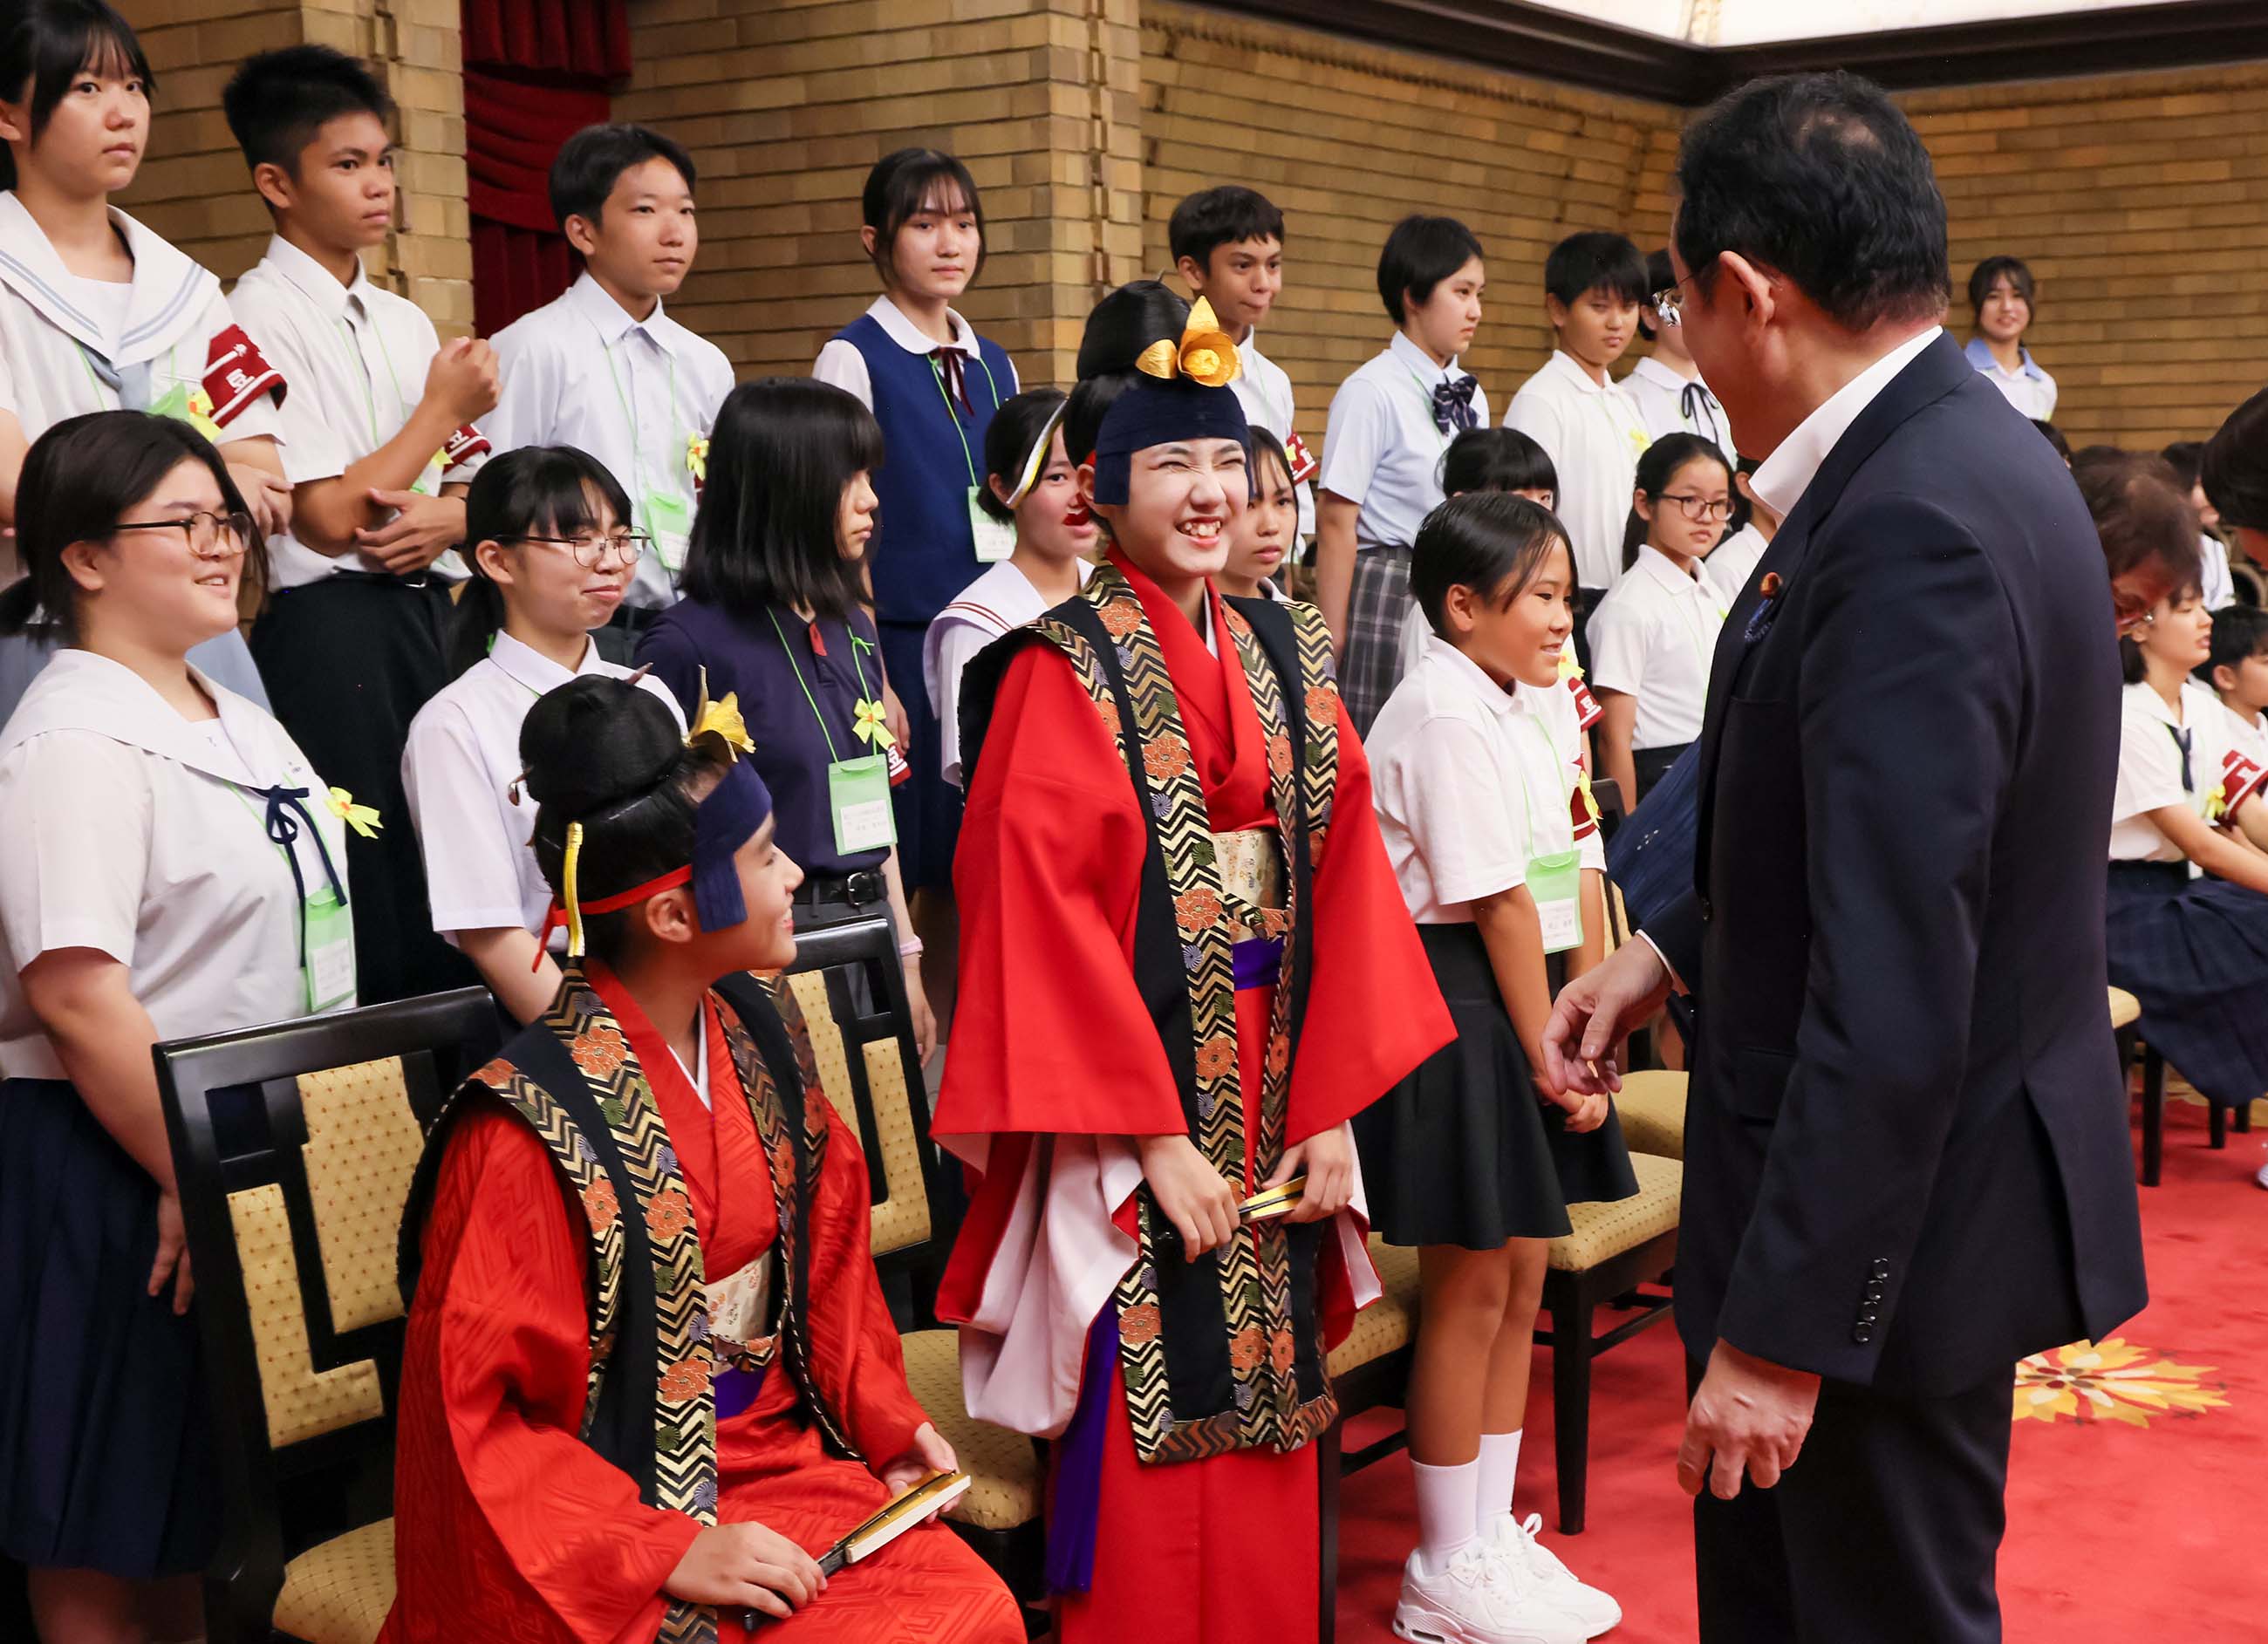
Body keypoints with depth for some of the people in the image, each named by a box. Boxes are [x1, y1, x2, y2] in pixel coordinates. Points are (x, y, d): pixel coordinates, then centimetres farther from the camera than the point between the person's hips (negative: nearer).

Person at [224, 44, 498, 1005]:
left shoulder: (404, 322, 15)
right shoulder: (259, 318, -8)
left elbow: (476, 487, 18)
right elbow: (328, 517, -14)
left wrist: (441, 519, -6)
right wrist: (444, 406, -7)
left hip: (429, 614, 7)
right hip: (332, 630, -7)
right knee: (370, 891, -5)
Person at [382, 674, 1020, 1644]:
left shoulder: (758, 1034, 4)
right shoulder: (535, 1127, -17)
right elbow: (472, 1414, -14)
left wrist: (885, 1417, 5)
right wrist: (668, 1553, -19)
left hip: (782, 1448, 6)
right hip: (632, 1503, -6)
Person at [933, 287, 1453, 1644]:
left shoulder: (1290, 656, 8)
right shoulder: (1061, 668, -8)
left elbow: (1345, 879, 7)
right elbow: (1048, 908, -13)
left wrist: (1334, 1104, -1)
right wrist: (1158, 1137, -16)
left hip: (1276, 1099, 5)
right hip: (1128, 1115, -5)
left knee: (1273, 1426, 13)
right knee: (1148, 1443, 1)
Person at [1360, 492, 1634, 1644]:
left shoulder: (1532, 705, 12)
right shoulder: (1446, 716, -16)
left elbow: (1576, 868, 7)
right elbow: (1499, 902, -18)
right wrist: (1548, 1058, -15)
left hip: (1525, 1004, 9)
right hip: (1457, 1008, -9)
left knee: (1521, 1278, 14)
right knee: (1471, 1289, -1)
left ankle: (1492, 1536, 26)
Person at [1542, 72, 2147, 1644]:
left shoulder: (1914, 527, -27)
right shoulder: (1958, 458, 5)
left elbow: (1890, 996, -28)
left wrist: (1784, 1326, -23)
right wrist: (1673, 949, 9)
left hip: (1902, 1218, -9)